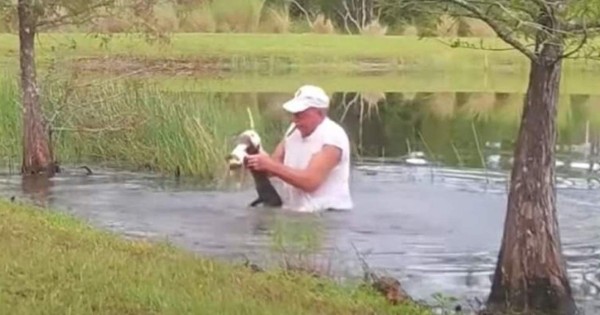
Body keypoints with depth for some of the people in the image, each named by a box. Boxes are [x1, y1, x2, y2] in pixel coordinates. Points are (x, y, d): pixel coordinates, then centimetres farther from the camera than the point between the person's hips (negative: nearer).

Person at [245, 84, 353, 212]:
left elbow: (310, 181, -23)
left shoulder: (332, 136, -15)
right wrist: (255, 161, -13)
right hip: (294, 211, 8)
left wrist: (270, 166, -25)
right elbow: (275, 166, 9)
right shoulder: (294, 130, 9)